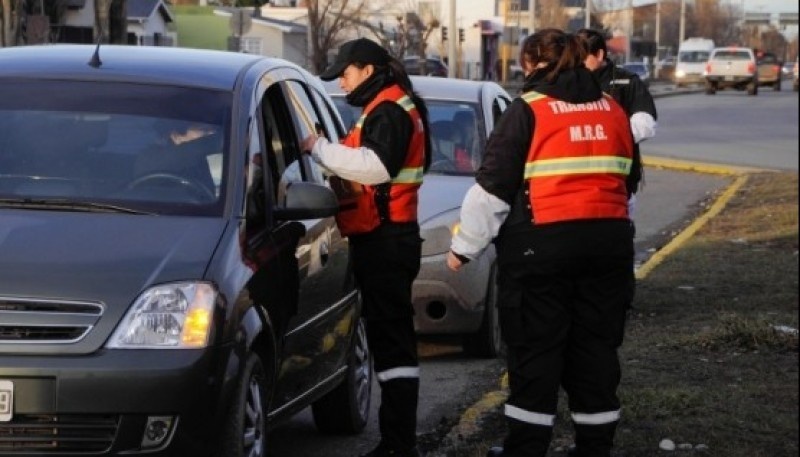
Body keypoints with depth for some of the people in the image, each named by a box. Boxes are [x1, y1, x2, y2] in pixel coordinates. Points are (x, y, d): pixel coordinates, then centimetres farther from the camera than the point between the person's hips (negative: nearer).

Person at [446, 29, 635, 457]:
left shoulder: (527, 111, -7)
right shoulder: (612, 110, 11)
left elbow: (492, 187, -8)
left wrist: (464, 247, 1)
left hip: (541, 245, -5)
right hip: (609, 242, 5)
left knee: (535, 351, 2)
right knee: (596, 349, 11)